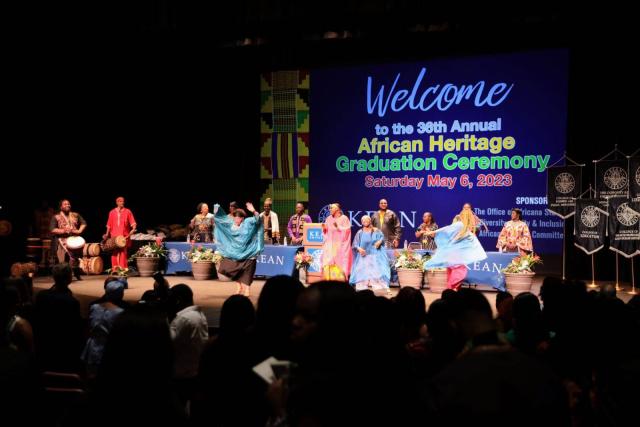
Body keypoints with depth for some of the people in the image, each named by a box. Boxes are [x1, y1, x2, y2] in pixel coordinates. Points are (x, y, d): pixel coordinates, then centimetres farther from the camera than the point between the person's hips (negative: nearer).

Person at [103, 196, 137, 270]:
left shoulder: (127, 211, 5)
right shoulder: (112, 212, 10)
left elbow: (132, 222, 0)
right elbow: (109, 224, 12)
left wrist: (133, 229, -17)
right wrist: (107, 234, 3)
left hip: (124, 236, -2)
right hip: (114, 236, 2)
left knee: (123, 252, -4)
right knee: (115, 252, 1)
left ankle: (123, 268, -2)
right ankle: (115, 268, 5)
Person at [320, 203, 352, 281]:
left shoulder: (344, 218, -2)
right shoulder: (329, 219, 13)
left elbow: (347, 230, -10)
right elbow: (326, 231, 14)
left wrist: (338, 227, -20)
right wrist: (324, 228, -6)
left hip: (340, 245, -5)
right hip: (330, 245, 5)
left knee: (339, 263, -8)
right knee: (328, 263, -3)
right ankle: (329, 280, 0)